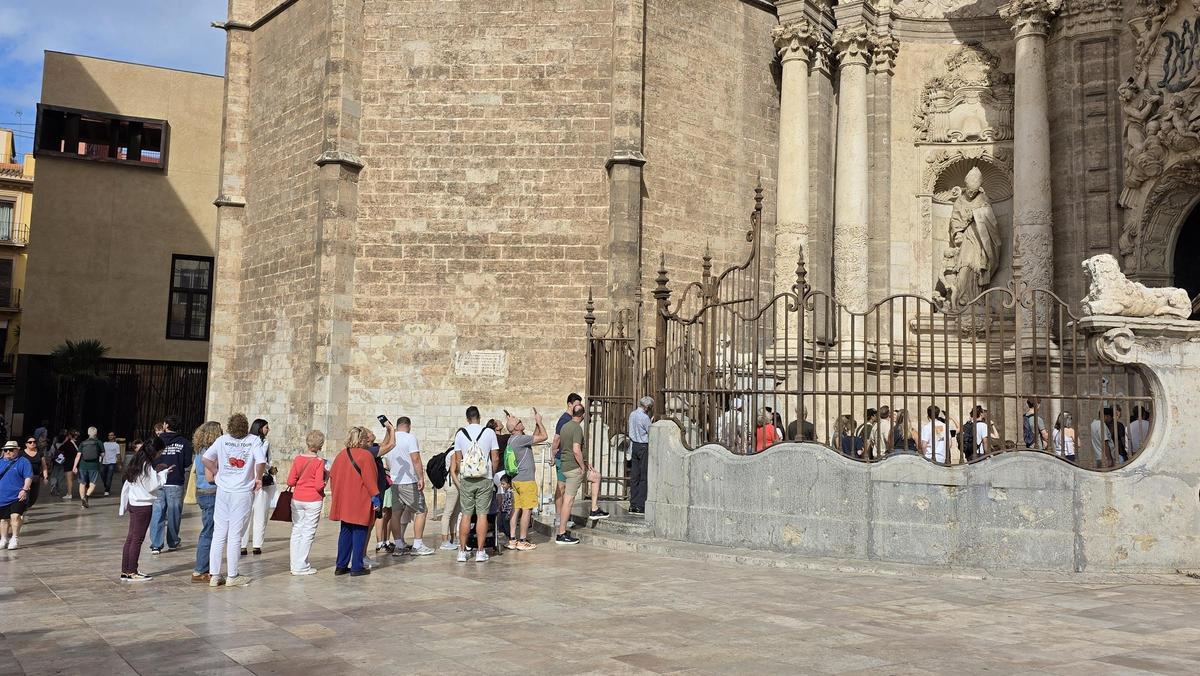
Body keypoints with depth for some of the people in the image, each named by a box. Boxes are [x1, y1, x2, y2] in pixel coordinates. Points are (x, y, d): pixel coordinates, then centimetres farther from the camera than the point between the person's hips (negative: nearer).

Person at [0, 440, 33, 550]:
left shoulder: (23, 462, -4)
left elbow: (28, 477, -8)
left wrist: (25, 489, -18)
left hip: (17, 497, -5)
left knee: (15, 516, -17)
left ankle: (14, 539, -9)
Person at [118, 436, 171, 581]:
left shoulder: (136, 462, 11)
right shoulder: (147, 465, -16)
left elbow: (127, 485, 15)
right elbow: (153, 486, -16)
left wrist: (124, 505, 20)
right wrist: (163, 473, -5)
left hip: (133, 503, 9)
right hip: (144, 505, -9)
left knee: (130, 537, 11)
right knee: (138, 539, -1)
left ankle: (125, 571, 16)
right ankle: (132, 572, 5)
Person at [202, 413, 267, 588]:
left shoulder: (222, 439, 1)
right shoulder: (254, 440, -5)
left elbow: (206, 458, -6)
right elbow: (261, 461, -17)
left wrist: (216, 473, 8)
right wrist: (258, 479, -1)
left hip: (223, 490, 2)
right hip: (243, 492, -2)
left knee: (219, 534, 10)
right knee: (235, 535, 3)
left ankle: (214, 575, 13)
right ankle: (232, 576, 10)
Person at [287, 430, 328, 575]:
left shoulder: (298, 459, -1)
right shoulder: (319, 462, -13)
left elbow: (290, 482, 0)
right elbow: (319, 486, -16)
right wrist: (326, 477, 2)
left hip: (297, 499, 4)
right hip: (313, 501, -4)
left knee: (296, 531, 12)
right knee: (308, 532, 3)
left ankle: (295, 565, 16)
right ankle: (302, 566, 5)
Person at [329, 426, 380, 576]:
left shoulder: (342, 454, 9)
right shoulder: (366, 455, -12)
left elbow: (332, 475, 13)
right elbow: (369, 479, -16)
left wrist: (337, 494, 19)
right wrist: (375, 496, -11)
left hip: (343, 502, 7)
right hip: (360, 503, -7)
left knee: (345, 532, 14)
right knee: (359, 532, 1)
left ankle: (341, 566, 16)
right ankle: (357, 567, 3)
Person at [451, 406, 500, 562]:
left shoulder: (460, 433, 2)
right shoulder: (489, 432, -2)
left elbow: (458, 459, 5)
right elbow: (495, 458, -1)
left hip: (466, 480, 1)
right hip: (485, 479, -1)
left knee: (466, 515, 6)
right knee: (482, 514, 1)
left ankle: (462, 551, 8)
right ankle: (480, 552, 2)